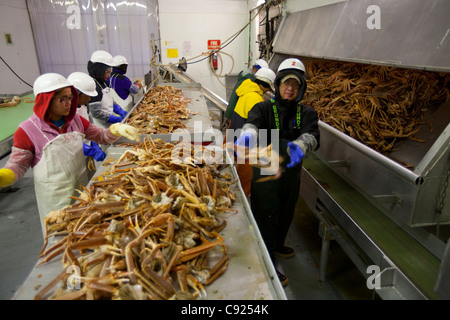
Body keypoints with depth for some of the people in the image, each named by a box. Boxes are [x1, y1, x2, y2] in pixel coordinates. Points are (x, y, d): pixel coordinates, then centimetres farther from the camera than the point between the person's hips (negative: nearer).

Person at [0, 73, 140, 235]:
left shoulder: (76, 121, -1)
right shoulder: (27, 130, -15)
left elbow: (102, 136, 6)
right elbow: (17, 165, -8)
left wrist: (118, 129, -14)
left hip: (81, 187, 5)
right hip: (54, 197, -4)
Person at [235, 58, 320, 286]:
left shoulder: (306, 113, -2)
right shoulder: (264, 108, -8)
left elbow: (312, 135, -23)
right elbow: (253, 122, -31)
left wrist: (299, 147, -46)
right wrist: (248, 134, -55)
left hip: (291, 175, 5)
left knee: (285, 215, 24)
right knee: (266, 219, 6)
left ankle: (277, 245, 54)